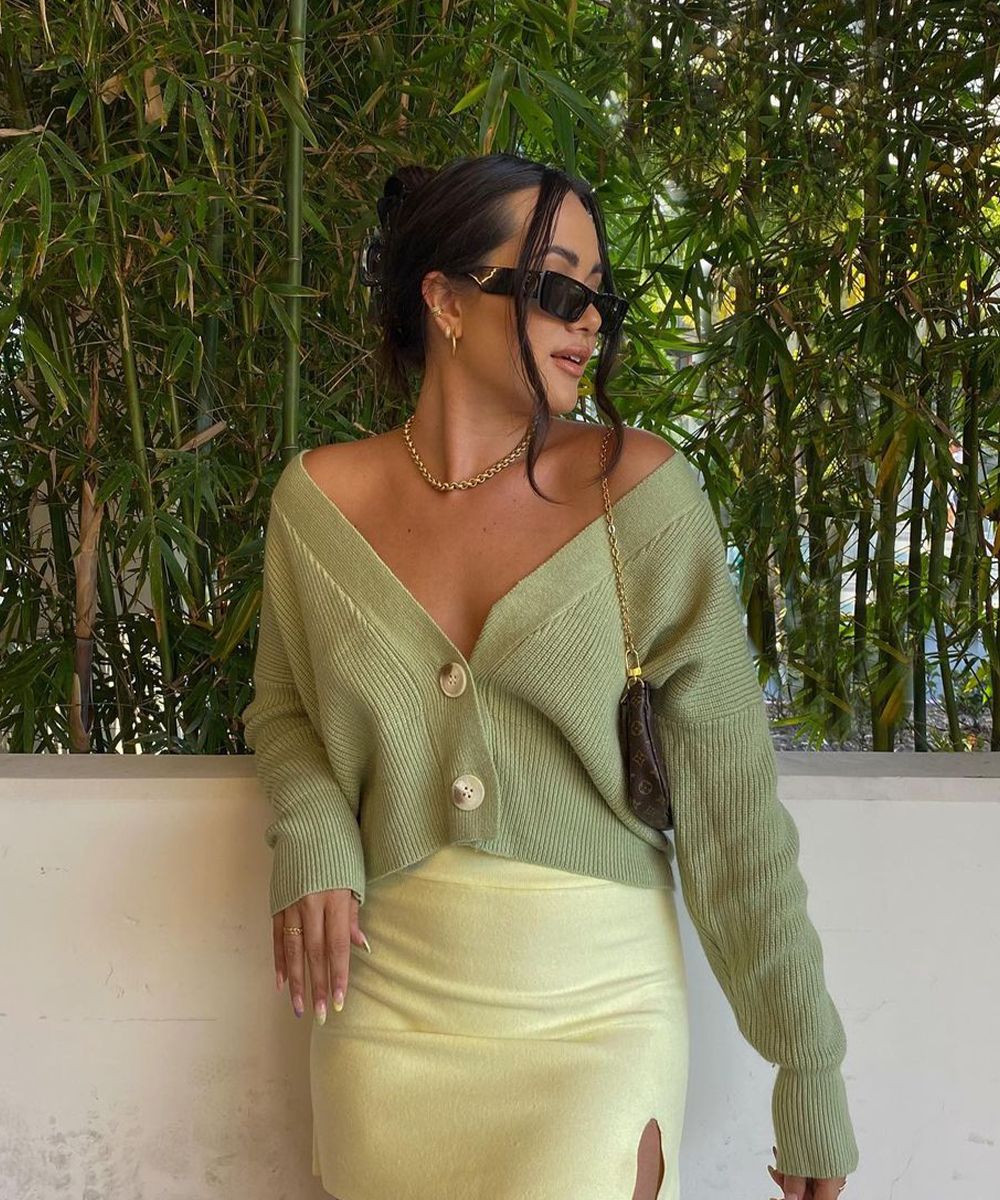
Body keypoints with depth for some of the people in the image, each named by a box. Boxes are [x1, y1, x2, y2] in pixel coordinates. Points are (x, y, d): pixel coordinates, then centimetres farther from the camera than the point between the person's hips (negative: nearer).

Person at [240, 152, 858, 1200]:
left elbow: (732, 790, -8)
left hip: (597, 1014, -2)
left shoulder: (641, 492, -9)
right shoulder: (318, 497, -2)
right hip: (390, 1010, 2)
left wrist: (810, 1069, -5)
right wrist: (311, 836, -7)